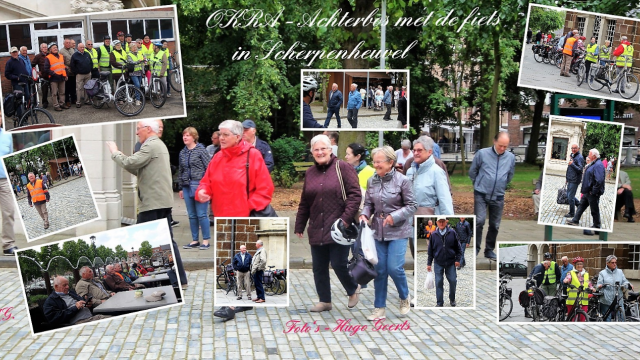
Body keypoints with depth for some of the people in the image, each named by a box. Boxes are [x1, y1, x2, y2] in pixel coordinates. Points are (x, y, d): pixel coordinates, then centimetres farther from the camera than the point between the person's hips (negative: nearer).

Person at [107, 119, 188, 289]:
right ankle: (178, 279, 11)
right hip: (164, 201, 10)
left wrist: (115, 152, -2)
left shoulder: (151, 145, -12)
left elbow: (129, 163, -19)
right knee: (167, 240, 10)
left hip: (152, 203, -10)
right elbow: (140, 170, 21)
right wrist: (119, 155, 11)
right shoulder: (159, 145, 21)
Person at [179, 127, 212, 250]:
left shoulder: (201, 150, -3)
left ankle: (206, 240, 2)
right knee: (192, 215, 8)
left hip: (199, 185, -6)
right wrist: (181, 188, 16)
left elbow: (209, 167, -6)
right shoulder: (182, 153, 13)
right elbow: (180, 171, 18)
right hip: (187, 186, 6)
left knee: (201, 214, -5)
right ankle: (195, 240, 16)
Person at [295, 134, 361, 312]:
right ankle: (324, 301, 23)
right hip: (316, 230, 5)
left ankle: (352, 290, 24)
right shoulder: (309, 173, 13)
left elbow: (355, 194, -9)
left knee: (339, 265, -4)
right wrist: (299, 226, 15)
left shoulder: (342, 168, -3)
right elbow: (304, 203, 17)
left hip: (337, 229, -5)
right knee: (319, 268, 8)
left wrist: (346, 218, -18)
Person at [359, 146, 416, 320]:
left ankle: (405, 298, 18)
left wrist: (394, 216, -18)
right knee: (380, 270, 6)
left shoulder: (402, 180, -10)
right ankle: (379, 308, 16)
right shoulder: (371, 181, 4)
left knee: (394, 267, -12)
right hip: (378, 231, 4)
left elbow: (411, 206, -6)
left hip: (398, 231, -4)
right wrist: (364, 215, -9)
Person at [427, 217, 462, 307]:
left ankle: (452, 300, 24)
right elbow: (430, 250, 7)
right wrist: (429, 263, 5)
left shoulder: (452, 233, -1)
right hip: (438, 263, 0)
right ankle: (439, 302, 10)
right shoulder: (433, 235, 1)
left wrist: (458, 259, -2)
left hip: (450, 262, 0)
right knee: (439, 283, 1)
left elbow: (458, 247, 4)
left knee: (453, 281, 3)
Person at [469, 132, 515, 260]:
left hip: (498, 197, 3)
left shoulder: (511, 157, 1)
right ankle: (476, 248, -1)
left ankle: (489, 250, 21)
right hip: (481, 195, -3)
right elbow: (472, 172, 5)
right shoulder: (482, 153, -8)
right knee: (479, 221, -14)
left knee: (495, 225, 7)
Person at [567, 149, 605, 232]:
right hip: (587, 192, 11)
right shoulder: (593, 164, 12)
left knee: (594, 210, 3)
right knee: (582, 205, 19)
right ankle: (575, 220, 30)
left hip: (593, 194, -10)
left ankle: (596, 226, 16)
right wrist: (584, 189, 18)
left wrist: (593, 191, -24)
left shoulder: (598, 165, -22)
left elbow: (599, 180, -30)